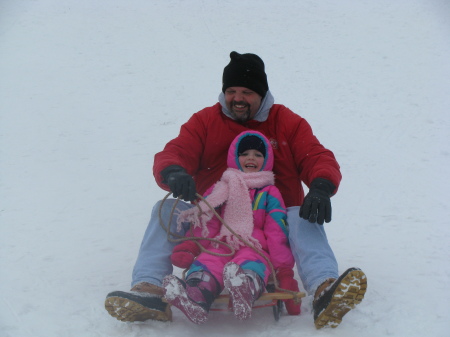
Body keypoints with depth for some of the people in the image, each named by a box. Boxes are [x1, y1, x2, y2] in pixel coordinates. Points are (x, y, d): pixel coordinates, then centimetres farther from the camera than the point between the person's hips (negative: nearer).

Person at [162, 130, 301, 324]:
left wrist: (283, 268, -2)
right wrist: (189, 245, -6)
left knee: (252, 262, -38)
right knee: (207, 262, -33)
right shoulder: (220, 189, 25)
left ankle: (246, 290, -73)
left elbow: (277, 230, 10)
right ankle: (196, 296, -64)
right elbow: (205, 222, 14)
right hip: (221, 245, 2)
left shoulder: (269, 193, 20)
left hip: (255, 247, -2)